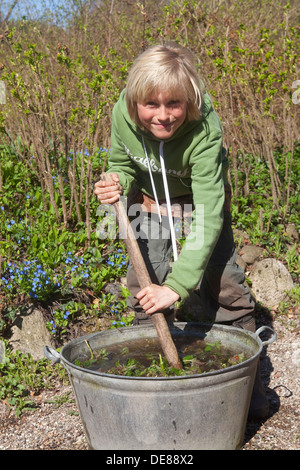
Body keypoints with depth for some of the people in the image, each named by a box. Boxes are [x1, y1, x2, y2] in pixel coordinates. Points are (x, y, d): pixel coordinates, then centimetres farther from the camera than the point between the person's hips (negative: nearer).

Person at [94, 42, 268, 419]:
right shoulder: (123, 114, -27)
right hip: (150, 200, 3)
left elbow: (208, 218, -43)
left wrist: (177, 285, -51)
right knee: (145, 288, 1)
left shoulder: (205, 132, -39)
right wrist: (117, 183, -31)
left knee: (222, 285, -6)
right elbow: (123, 164, -6)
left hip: (199, 197, -3)